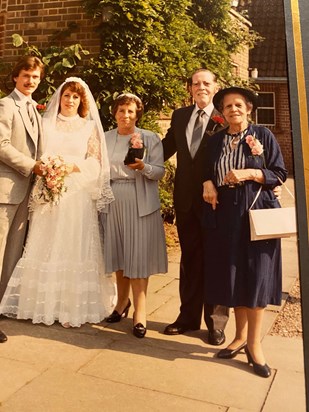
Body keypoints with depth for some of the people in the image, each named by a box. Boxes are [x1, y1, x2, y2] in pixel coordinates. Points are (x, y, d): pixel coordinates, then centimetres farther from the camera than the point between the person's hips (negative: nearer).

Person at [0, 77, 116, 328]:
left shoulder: (90, 127, 10)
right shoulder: (46, 123, 14)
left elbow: (95, 163, 3)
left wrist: (73, 167, -13)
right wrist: (47, 168, -11)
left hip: (78, 196, -1)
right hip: (49, 193, 2)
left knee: (75, 250, -2)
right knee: (46, 249, 1)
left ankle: (74, 307, 5)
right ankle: (44, 304, 11)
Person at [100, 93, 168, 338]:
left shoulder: (150, 139, 0)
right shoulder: (105, 138, 10)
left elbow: (160, 172, -4)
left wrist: (143, 166, -22)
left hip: (140, 204, -3)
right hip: (113, 202, 4)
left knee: (138, 254, -4)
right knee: (118, 252, 9)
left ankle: (140, 311, 3)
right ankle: (123, 301, 28)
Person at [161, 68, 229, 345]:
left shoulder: (225, 119, -7)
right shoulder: (180, 115, 10)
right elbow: (167, 148, 14)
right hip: (186, 198, 5)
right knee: (189, 258, 14)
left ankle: (216, 323, 23)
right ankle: (188, 316, 29)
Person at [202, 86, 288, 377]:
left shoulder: (263, 135, 1)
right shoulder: (215, 141, 11)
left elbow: (280, 173, -1)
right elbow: (207, 174, 17)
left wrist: (249, 173, -15)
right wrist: (208, 184, -6)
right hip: (225, 215, 3)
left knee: (255, 275, -2)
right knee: (232, 275, 6)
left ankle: (254, 343, 10)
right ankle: (240, 336, 21)